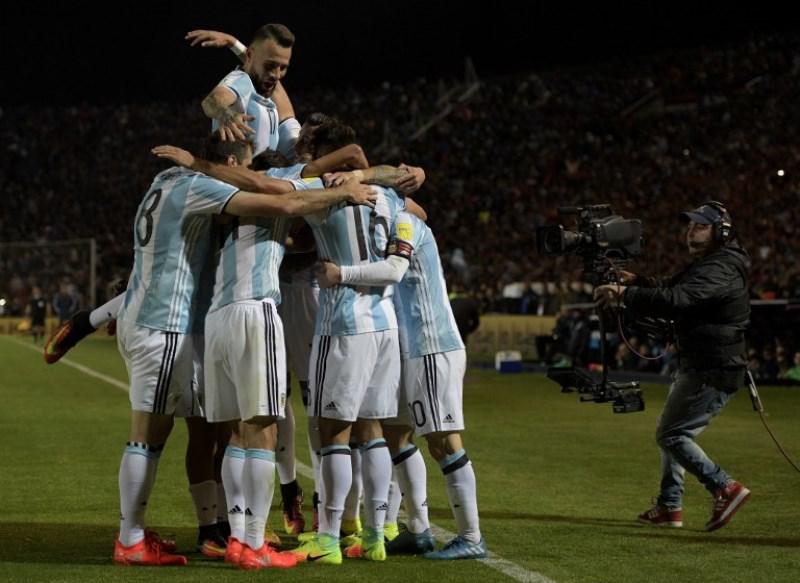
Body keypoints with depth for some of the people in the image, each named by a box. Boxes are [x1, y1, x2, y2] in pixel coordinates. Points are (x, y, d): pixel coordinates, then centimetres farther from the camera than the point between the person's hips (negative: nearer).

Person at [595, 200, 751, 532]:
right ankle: (669, 507, 24)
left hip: (713, 372, -11)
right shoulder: (705, 266, 15)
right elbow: (669, 291, 17)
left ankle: (725, 488, -8)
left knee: (671, 435, -9)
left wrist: (623, 296, -31)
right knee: (672, 432, 18)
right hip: (696, 367, 11)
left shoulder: (721, 269, -20)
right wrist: (636, 283, -2)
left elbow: (676, 300, -33)